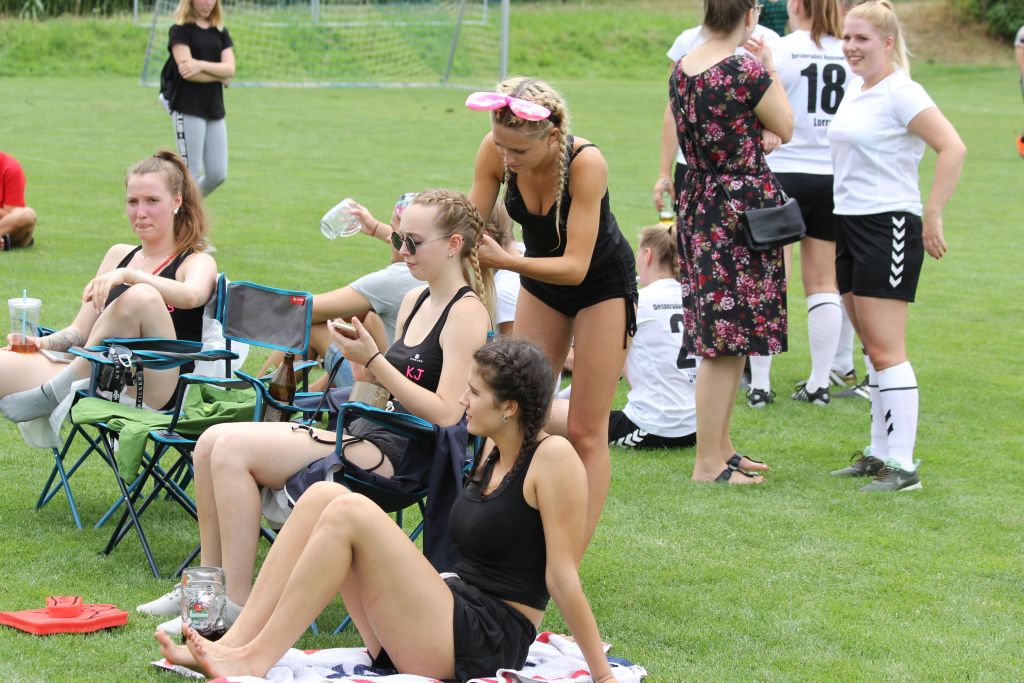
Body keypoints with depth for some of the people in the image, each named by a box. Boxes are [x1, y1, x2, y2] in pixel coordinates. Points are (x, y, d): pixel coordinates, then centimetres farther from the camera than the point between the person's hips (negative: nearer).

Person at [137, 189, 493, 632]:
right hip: (368, 432, 9)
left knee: (233, 449, -20)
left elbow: (446, 414, -20)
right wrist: (360, 358, 0)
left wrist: (373, 361, -18)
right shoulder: (415, 300, 16)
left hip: (400, 455, -9)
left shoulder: (467, 312, -11)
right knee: (212, 442, -1)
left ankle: (236, 606, -17)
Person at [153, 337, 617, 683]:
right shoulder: (493, 451, 14)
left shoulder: (553, 457, -12)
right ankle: (233, 642, -13)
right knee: (323, 497, -4)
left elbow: (562, 578, -12)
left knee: (349, 513, -22)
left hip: (484, 645, -9)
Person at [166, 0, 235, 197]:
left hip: (215, 110, 6)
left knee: (218, 175, 4)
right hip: (188, 109, -6)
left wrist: (201, 65, -19)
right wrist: (219, 76, -5)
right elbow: (187, 73, -16)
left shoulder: (220, 32, 13)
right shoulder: (180, 30, -4)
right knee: (191, 173, -6)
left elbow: (230, 69, -3)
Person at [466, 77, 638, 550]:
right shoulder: (495, 153, -22)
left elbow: (575, 266, -36)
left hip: (603, 284, -5)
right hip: (541, 283, 5)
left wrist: (505, 260, -48)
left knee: (585, 431, -3)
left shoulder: (585, 163, -34)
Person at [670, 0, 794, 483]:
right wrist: (769, 71, 5)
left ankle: (720, 447, 27)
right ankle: (707, 462, 0)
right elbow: (785, 128, -3)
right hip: (743, 207, -8)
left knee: (718, 337, 18)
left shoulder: (681, 71, 6)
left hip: (699, 206, 8)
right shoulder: (747, 71, -17)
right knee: (727, 340, -3)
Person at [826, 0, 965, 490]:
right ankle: (879, 453, 22)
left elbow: (953, 149, -22)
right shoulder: (855, 90, 13)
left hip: (889, 228, -9)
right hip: (851, 224, 9)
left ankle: (903, 465, -7)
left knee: (886, 350, -9)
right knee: (872, 347, 14)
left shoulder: (899, 92, -14)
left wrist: (932, 217, -21)